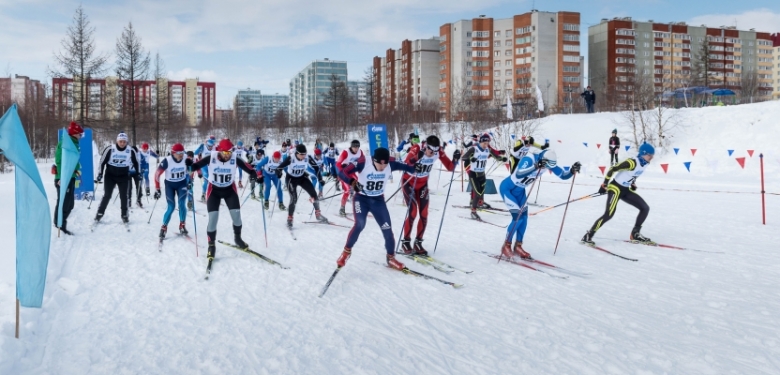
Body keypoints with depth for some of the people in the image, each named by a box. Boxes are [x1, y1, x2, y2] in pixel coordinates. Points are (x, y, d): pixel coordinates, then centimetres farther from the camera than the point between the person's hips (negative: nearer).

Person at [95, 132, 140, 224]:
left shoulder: (131, 151, -8)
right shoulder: (110, 149, -13)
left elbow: (136, 162, 8)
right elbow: (102, 161, -4)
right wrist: (100, 173, -5)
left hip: (123, 176, 1)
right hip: (110, 175, -1)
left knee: (124, 196, 1)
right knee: (107, 195, -2)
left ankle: (124, 215, 12)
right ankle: (99, 214, 11)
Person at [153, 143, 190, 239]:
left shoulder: (186, 160, -18)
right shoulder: (167, 161, -25)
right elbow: (157, 174, -16)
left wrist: (189, 180, -2)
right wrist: (157, 189, -15)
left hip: (182, 183, 2)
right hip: (170, 184, -2)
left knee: (182, 205, -11)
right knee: (171, 207, -6)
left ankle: (182, 225, 8)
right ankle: (164, 228, 11)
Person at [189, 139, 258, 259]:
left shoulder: (235, 159, -18)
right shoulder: (211, 158, -21)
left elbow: (247, 168, -16)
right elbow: (196, 165, -18)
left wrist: (253, 174, -36)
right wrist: (190, 166, -39)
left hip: (229, 189, 2)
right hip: (214, 190, -2)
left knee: (236, 215, 0)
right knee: (213, 217, -7)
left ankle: (237, 238, 28)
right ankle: (211, 244, 12)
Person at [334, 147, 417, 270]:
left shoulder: (390, 164, -16)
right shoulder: (363, 164, -25)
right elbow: (342, 172, -22)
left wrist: (413, 169, -26)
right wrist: (353, 183, -35)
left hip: (378, 200, 3)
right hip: (361, 198, -3)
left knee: (387, 229, 0)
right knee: (360, 224, -23)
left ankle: (391, 258, 20)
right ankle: (347, 251, 1)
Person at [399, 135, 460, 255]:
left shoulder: (438, 152, -16)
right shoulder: (416, 149, -29)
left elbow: (450, 167, -11)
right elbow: (406, 165, -42)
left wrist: (455, 159, -29)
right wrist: (418, 157, -57)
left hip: (422, 183, 5)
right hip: (408, 182, -5)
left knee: (424, 214, 0)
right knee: (413, 212, -13)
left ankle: (418, 243, 14)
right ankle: (405, 242, 2)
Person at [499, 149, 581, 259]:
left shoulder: (548, 162, -10)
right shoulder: (529, 159, -32)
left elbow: (563, 175, -2)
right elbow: (518, 174, -48)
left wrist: (572, 170, -22)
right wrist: (535, 167, -58)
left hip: (519, 190, 8)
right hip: (507, 188, -8)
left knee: (524, 218, 2)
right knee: (518, 217, -14)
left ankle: (518, 246, 16)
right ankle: (506, 246, 0)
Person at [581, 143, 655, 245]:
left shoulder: (645, 163, 3)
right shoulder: (632, 162, -23)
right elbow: (613, 169, -21)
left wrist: (633, 184, 16)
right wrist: (604, 185, -19)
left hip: (626, 190, 9)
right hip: (615, 188, -9)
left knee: (645, 208, 5)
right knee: (609, 214, -20)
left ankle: (635, 234, 15)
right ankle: (588, 236, -13)